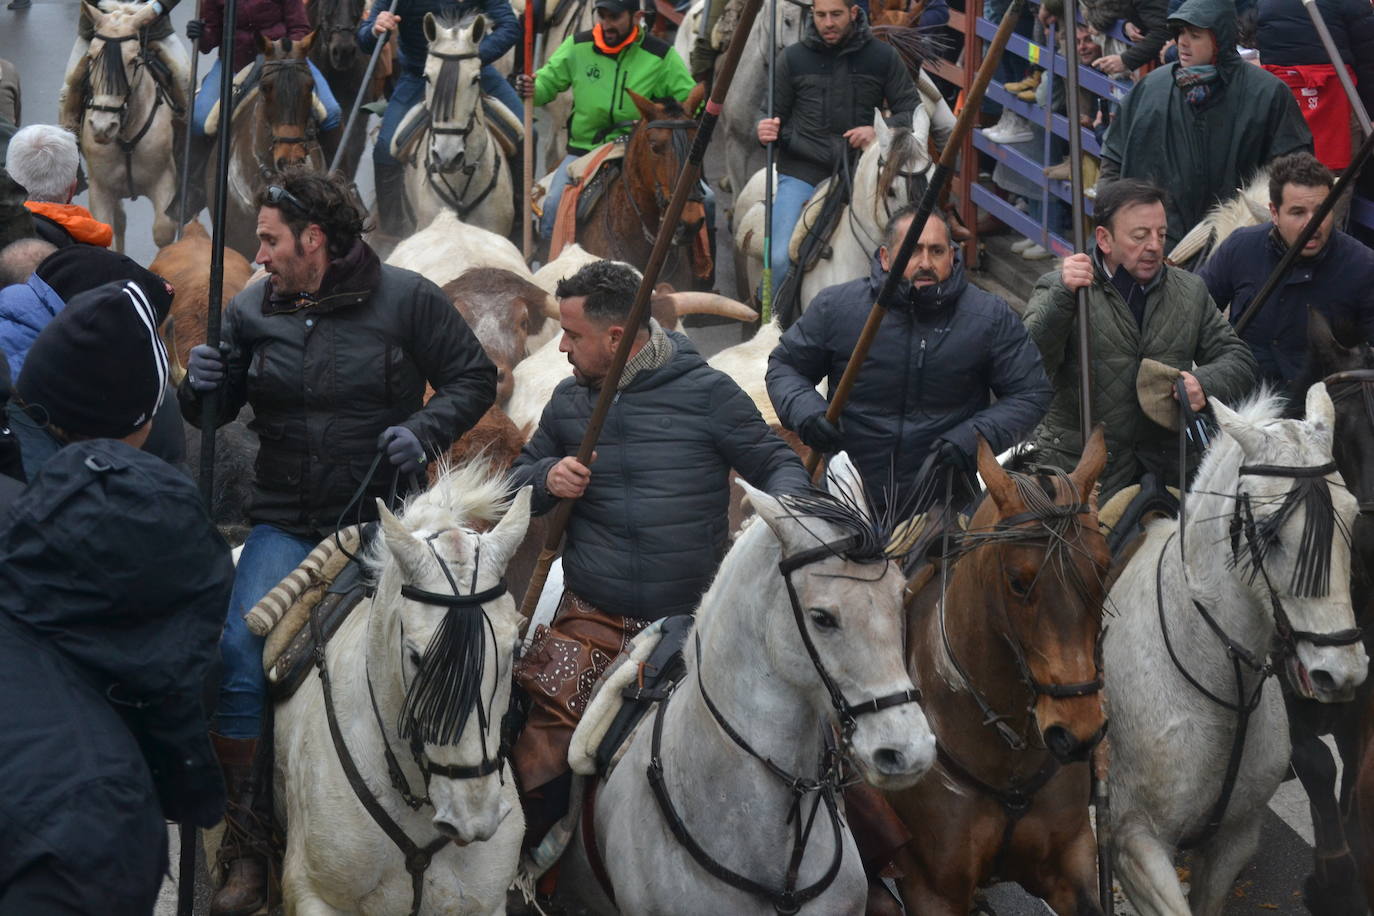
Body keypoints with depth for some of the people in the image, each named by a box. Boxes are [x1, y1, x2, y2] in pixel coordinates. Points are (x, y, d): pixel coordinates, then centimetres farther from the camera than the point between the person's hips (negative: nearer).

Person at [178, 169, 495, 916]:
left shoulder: (408, 301, -3)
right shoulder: (251, 313, 5)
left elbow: (473, 379, 2)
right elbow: (210, 413, 12)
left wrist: (425, 431, -14)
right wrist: (201, 387, -10)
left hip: (384, 517, -2)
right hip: (286, 524, 2)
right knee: (238, 652, -16)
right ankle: (245, 844, -6)